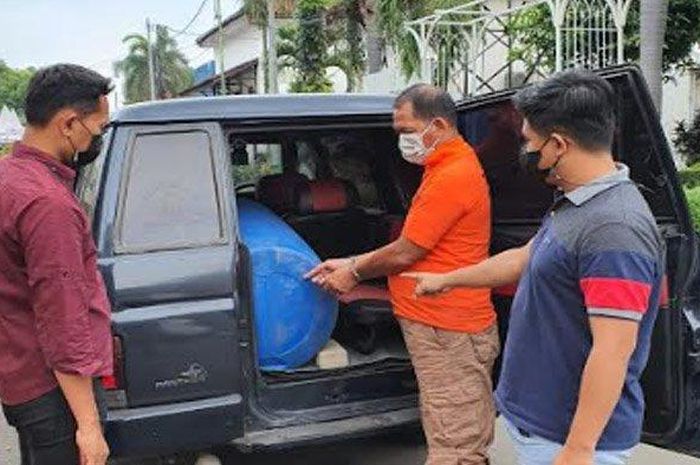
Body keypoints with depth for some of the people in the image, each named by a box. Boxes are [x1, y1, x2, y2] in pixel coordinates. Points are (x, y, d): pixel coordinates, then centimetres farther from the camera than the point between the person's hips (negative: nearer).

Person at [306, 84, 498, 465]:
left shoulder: (452, 177, -18)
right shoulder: (447, 169, 16)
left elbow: (405, 253, -14)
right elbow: (413, 249, 18)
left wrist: (354, 272, 3)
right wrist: (351, 265, 13)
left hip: (449, 335, -10)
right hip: (441, 325, 10)